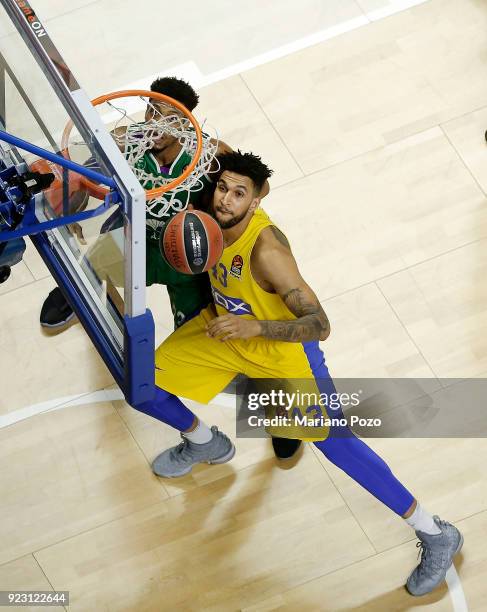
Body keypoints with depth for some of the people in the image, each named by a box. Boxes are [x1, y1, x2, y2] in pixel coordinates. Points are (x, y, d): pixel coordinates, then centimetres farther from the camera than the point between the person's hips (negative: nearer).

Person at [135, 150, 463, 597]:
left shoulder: (266, 249, -36)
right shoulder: (208, 217, -16)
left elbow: (320, 325, -39)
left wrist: (255, 327, -52)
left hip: (282, 347, -7)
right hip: (224, 327, 7)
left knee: (336, 441, -12)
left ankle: (436, 535, 0)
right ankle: (205, 444, 36)